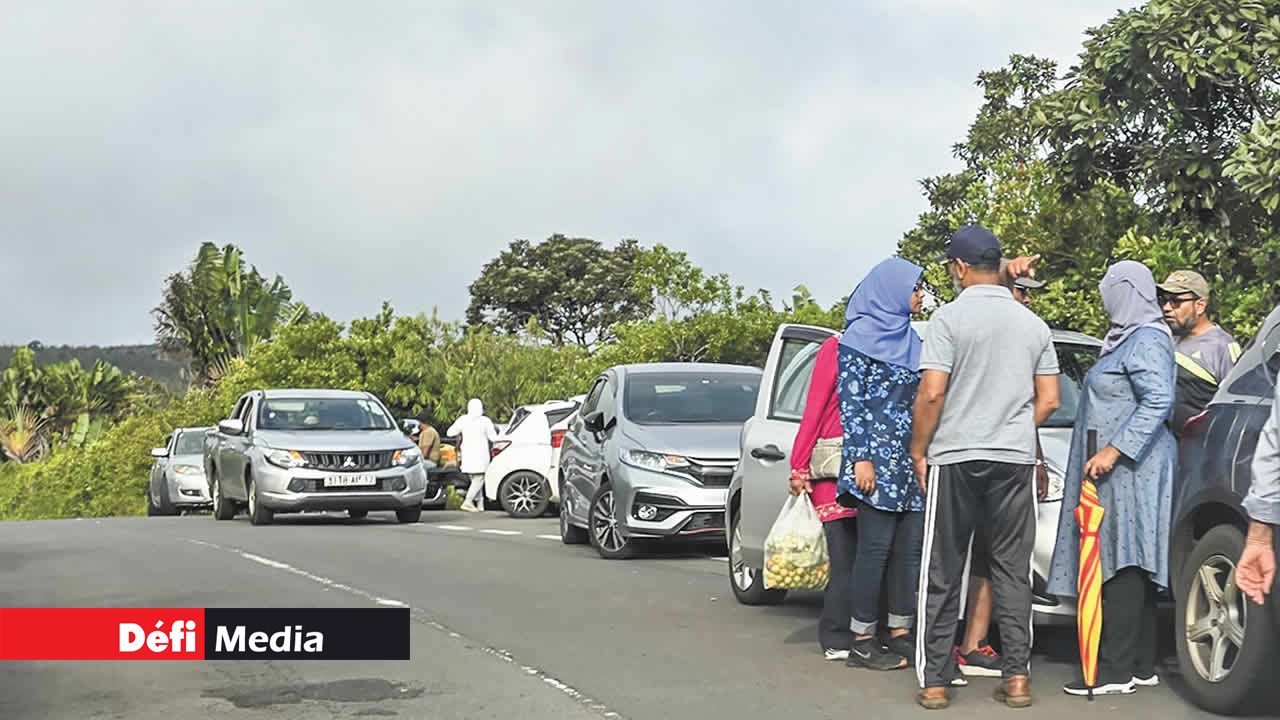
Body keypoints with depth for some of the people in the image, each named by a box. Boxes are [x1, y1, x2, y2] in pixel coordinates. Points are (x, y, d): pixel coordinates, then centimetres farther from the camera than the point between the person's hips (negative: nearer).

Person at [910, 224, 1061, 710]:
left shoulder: (950, 316, -7)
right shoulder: (1033, 324, 8)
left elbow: (931, 394, -12)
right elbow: (1049, 400, 8)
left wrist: (918, 452, -2)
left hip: (954, 457, -4)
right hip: (1015, 458, 4)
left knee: (943, 574, 3)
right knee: (1012, 570, 9)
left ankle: (934, 681, 4)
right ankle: (1016, 677, 7)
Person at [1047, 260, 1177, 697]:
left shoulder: (1146, 341, -12)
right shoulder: (1126, 338, 19)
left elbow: (1159, 400, -23)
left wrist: (1114, 449, -26)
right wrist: (1105, 454, 21)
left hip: (1129, 469, -10)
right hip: (1116, 470, 10)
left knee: (1122, 565, -10)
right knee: (1129, 567, 10)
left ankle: (1115, 671, -9)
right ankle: (1140, 666, 14)